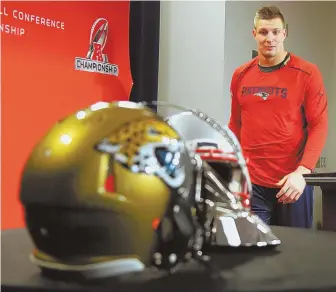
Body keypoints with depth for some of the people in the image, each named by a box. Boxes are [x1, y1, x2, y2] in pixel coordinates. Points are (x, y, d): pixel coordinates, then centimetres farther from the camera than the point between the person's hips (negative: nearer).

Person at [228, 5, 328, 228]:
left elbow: (319, 125, -7)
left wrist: (302, 171, -18)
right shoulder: (241, 75, 6)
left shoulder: (307, 73, -4)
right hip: (251, 182, 2)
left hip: (293, 181, -2)